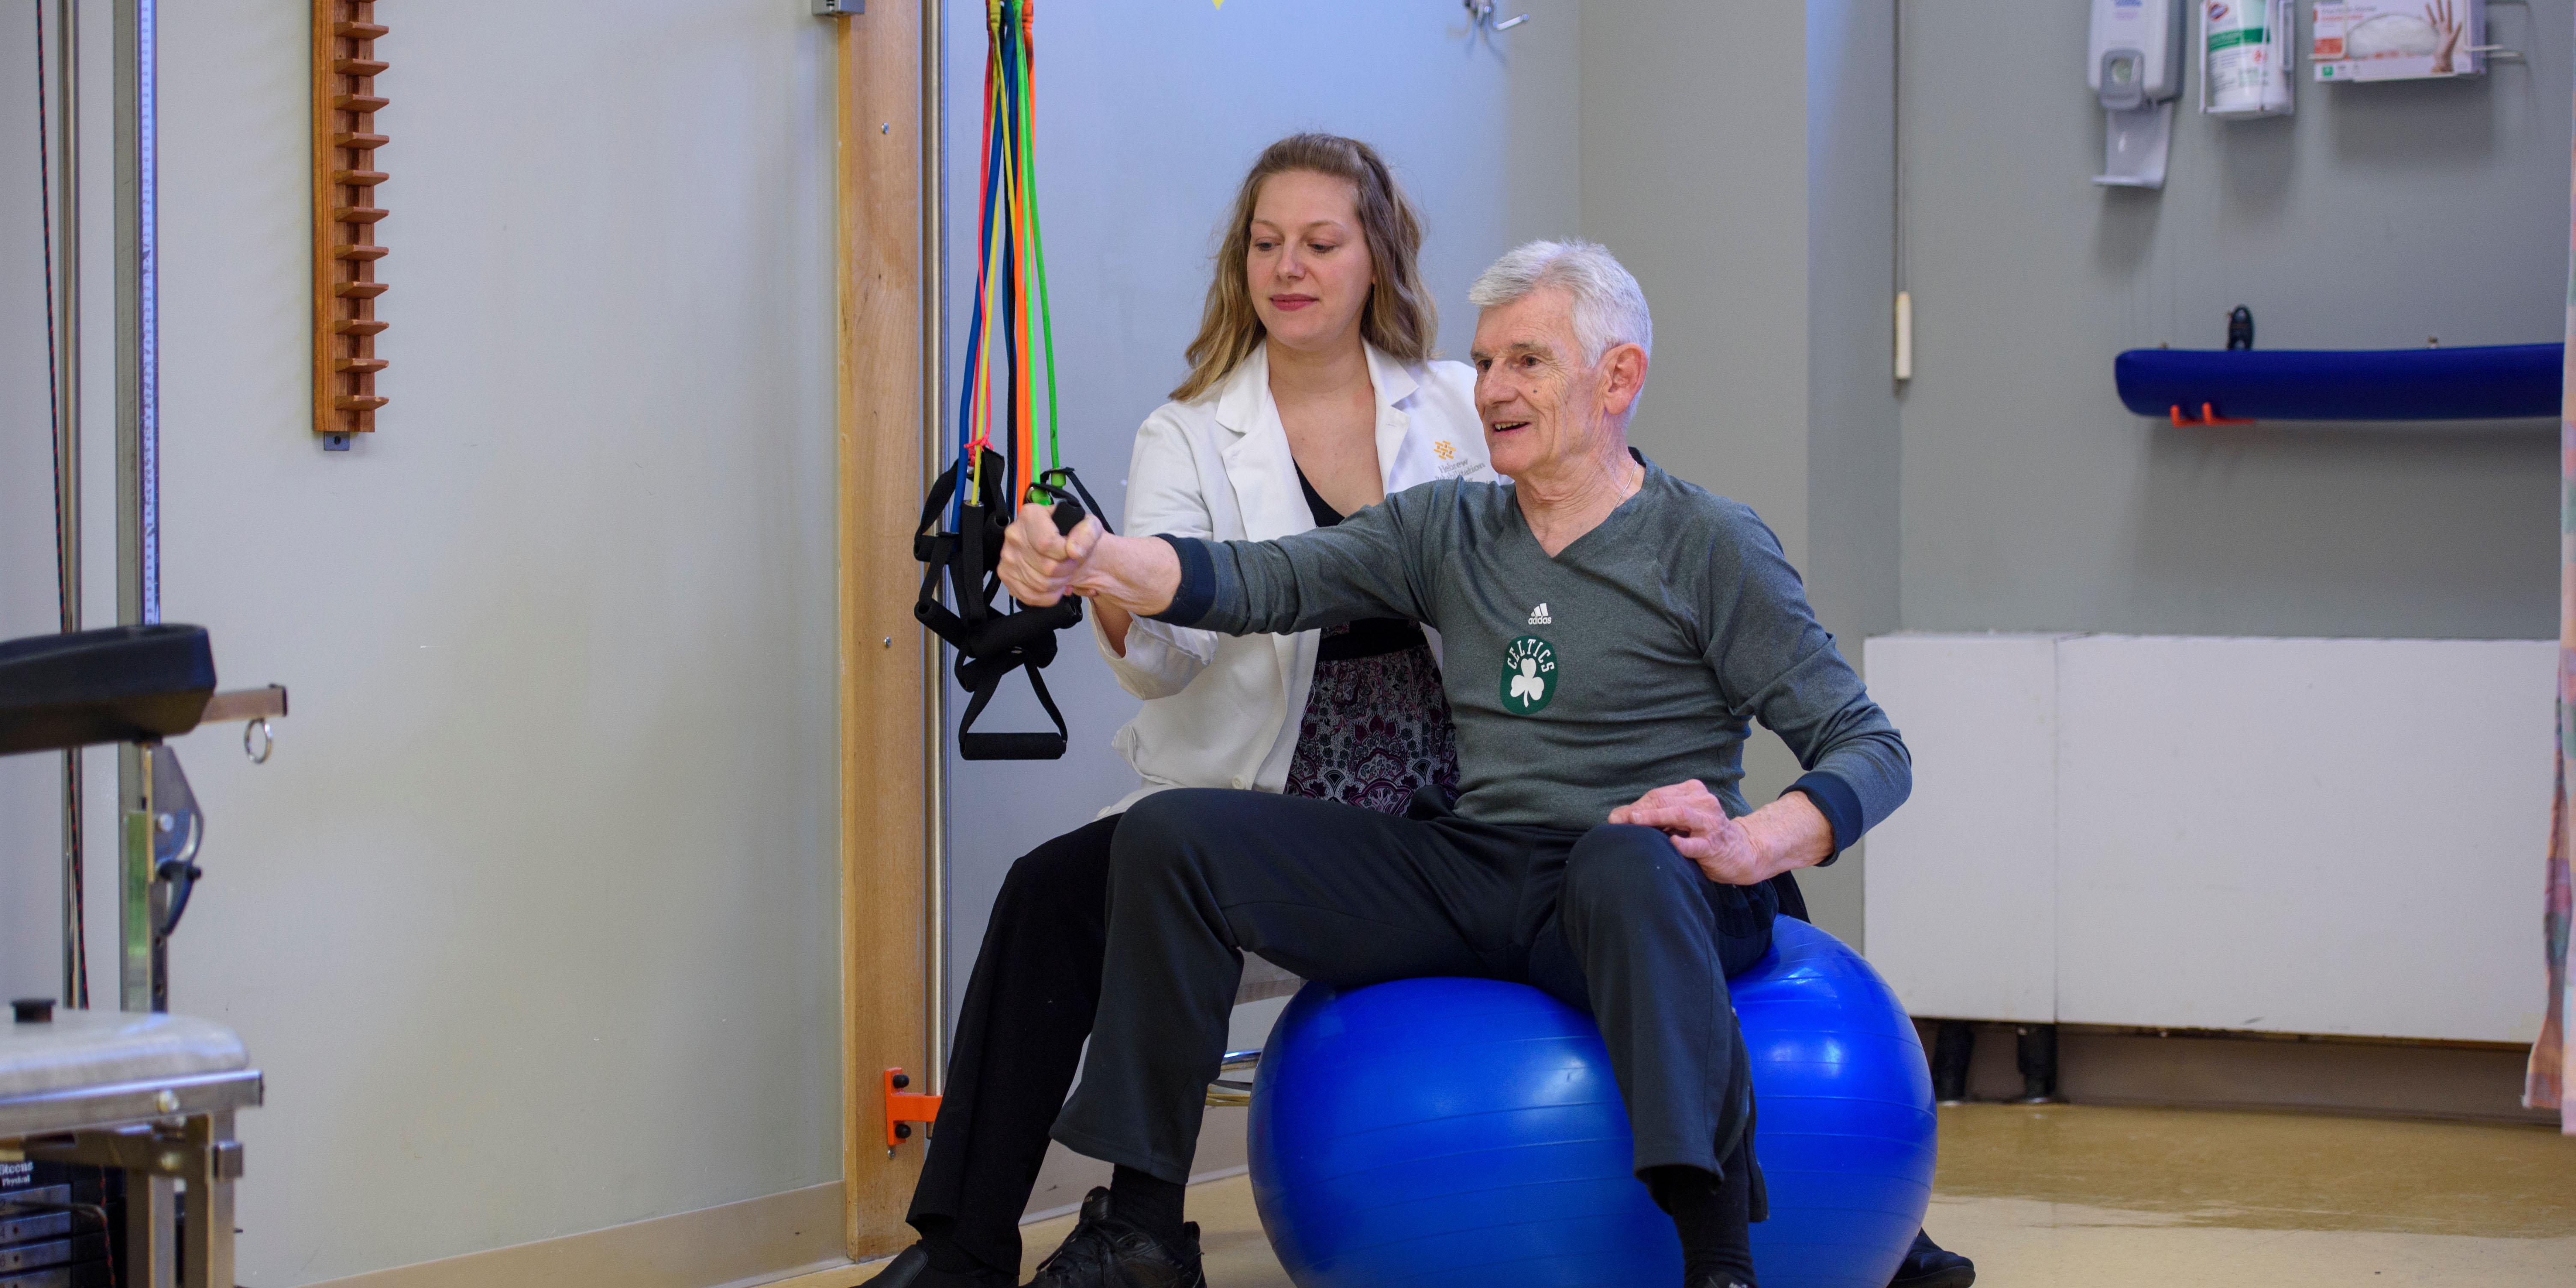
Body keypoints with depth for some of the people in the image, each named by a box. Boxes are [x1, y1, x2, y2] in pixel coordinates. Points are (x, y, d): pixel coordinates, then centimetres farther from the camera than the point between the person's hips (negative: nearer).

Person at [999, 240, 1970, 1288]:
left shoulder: (1710, 547, 0)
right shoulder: (1448, 529, 15)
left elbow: (1871, 749, -4)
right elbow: (1265, 581, 2)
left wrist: (1750, 844, -24)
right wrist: (1090, 563, -16)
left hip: (1644, 897, -5)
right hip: (1461, 881, 5)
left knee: (1627, 859, -41)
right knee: (1172, 836, -9)